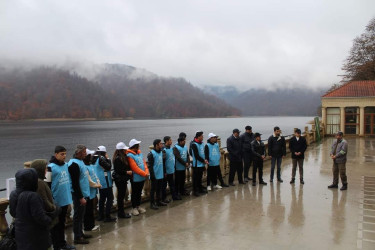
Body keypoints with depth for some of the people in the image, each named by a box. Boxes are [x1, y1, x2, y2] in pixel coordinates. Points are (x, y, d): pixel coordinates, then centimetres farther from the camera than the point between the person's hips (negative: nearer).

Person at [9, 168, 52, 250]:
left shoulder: (13, 194, -4)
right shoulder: (32, 196, -28)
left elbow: (13, 213, 11)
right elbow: (40, 217, -25)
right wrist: (49, 220, -7)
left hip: (20, 232, 7)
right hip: (35, 233, -7)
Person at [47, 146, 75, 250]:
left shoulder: (66, 165, 6)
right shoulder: (51, 167, -14)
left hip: (65, 200, 6)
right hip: (56, 201, -6)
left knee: (62, 223, 19)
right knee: (55, 224, 8)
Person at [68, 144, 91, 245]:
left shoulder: (80, 161, 10)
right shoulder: (74, 164, -19)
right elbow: (75, 183, -22)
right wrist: (80, 197, -20)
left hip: (83, 193, 9)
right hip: (78, 195, -9)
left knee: (81, 214, 18)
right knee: (78, 215, 2)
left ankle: (80, 233, 31)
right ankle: (77, 237, 13)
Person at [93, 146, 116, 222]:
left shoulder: (95, 159, 10)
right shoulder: (101, 158, -16)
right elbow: (108, 167, -16)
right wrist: (108, 159, -5)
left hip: (100, 183, 9)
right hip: (105, 182, -9)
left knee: (102, 198, 17)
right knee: (110, 198, -3)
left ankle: (101, 216, 23)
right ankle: (107, 216, -4)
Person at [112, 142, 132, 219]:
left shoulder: (124, 157, 9)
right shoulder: (117, 159, -18)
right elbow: (118, 170, -22)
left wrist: (129, 172, 2)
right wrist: (127, 172, -18)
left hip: (123, 179, 9)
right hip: (119, 180, -9)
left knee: (122, 195, 15)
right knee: (121, 196, 0)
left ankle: (121, 212, 25)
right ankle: (121, 213, 11)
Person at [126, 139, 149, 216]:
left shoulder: (139, 153, 8)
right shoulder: (130, 155, -17)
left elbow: (144, 163, 8)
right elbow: (135, 168, -21)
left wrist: (146, 172, -7)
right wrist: (144, 174, -18)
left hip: (142, 177, 7)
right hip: (135, 178, -7)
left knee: (139, 193, 18)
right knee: (134, 193, 6)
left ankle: (138, 206, 31)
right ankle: (134, 208, 18)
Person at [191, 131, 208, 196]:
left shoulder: (202, 143, 8)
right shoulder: (194, 144, -16)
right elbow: (196, 155, -18)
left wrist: (205, 160, 1)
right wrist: (203, 161, -12)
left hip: (202, 164, 8)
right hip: (197, 164, -7)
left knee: (200, 177, 18)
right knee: (196, 178, 2)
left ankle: (200, 188, 29)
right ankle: (195, 190, 10)